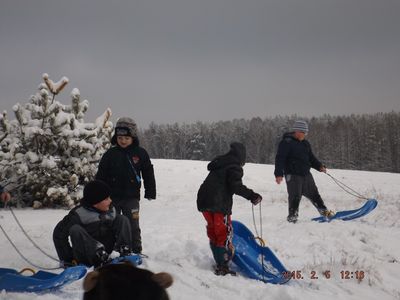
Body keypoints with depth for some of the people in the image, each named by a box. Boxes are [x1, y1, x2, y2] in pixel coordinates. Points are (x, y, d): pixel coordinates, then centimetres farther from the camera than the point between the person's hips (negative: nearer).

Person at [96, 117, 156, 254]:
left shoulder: (140, 153, -3)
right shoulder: (110, 154, -1)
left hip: (131, 197, -1)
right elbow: (101, 175, 3)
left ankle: (136, 251, 14)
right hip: (112, 196, 1)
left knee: (133, 226, 3)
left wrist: (150, 192, 3)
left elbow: (148, 174, 5)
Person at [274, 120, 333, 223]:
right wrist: (279, 174, -22)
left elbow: (311, 157, 23)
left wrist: (319, 166, 6)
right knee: (295, 196, -5)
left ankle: (324, 211, 27)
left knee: (313, 193, 15)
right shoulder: (286, 142, -10)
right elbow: (280, 158, -15)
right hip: (293, 175, -7)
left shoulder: (305, 143, 15)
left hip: (306, 174, 7)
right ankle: (292, 216, 8)